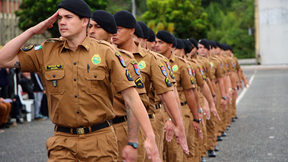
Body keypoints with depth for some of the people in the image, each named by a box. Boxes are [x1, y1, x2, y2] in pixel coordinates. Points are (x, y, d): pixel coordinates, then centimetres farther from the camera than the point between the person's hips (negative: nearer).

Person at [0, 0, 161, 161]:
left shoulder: (105, 52, -1)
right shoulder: (46, 51, 6)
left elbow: (130, 94, -4)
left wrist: (150, 137, -9)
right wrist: (32, 31, 1)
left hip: (100, 141, -1)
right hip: (63, 143, 1)